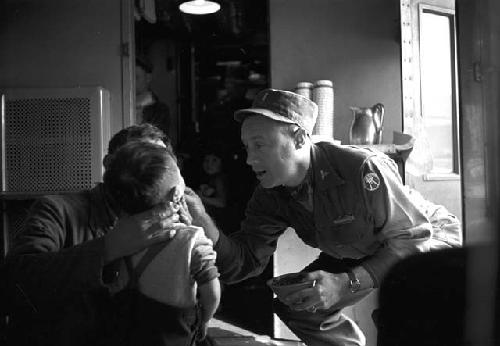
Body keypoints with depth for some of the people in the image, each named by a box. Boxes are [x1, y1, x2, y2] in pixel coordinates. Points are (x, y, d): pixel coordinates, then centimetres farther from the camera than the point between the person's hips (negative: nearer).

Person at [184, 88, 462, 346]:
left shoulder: (363, 169, -37)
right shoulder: (270, 196, -14)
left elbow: (414, 239, -33)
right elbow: (244, 262, -17)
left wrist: (346, 283, -44)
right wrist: (204, 224, -36)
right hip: (355, 259, 6)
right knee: (294, 306, -2)